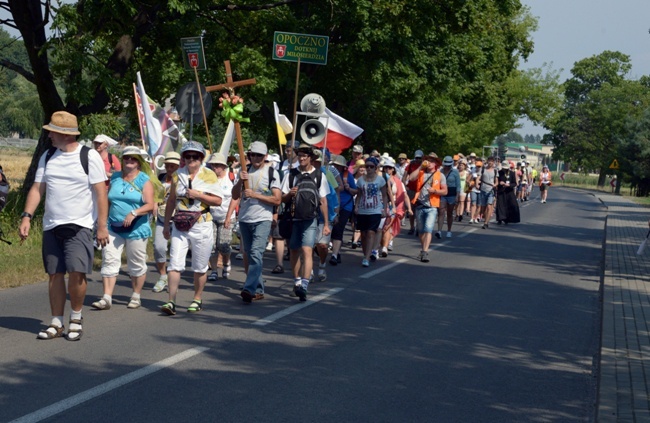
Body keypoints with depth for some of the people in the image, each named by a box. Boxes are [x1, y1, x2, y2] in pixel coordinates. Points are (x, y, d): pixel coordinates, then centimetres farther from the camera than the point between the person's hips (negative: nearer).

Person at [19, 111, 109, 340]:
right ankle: (56, 322, 15)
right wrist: (26, 216, -3)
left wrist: (102, 226, -10)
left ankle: (76, 317, 3)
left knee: (76, 272, -16)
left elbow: (101, 193, -6)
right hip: (51, 226, 5)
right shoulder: (48, 156, 10)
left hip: (79, 226, -5)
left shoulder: (90, 157, -5)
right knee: (55, 274, 6)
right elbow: (37, 189, 10)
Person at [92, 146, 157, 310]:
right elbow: (107, 200, 18)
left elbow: (150, 205, -12)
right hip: (113, 228, 3)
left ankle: (136, 297, 21)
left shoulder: (144, 180, -3)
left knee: (137, 264, 7)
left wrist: (134, 213, -27)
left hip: (136, 229, -3)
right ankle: (107, 298, -10)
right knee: (109, 261, -7)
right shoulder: (115, 178, 11)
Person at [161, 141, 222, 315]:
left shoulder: (209, 175, 0)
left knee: (200, 267, 6)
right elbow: (171, 201, 16)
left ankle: (197, 300, 21)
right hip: (180, 226, 2)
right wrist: (166, 224, 16)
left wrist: (198, 195, -15)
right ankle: (171, 302, -10)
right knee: (175, 264, -8)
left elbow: (218, 201, -4)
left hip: (201, 225, -2)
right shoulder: (177, 175, 9)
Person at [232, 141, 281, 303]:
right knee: (249, 255, 8)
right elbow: (235, 196, 10)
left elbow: (277, 200, -6)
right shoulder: (244, 171, 12)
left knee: (256, 253, -19)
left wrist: (255, 195, -13)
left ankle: (249, 289, -29)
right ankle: (258, 290, 16)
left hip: (262, 220, -5)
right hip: (244, 219, 6)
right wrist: (240, 181, -8)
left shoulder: (272, 173, -1)